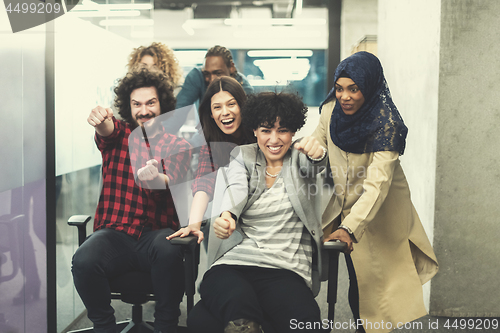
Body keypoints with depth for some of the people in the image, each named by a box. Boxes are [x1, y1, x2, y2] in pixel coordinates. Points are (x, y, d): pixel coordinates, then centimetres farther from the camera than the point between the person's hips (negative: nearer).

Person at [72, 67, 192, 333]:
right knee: (83, 261, -29)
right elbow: (106, 129, -13)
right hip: (115, 232, 1)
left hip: (157, 233, -1)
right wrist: (100, 121, -40)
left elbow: (174, 181, -12)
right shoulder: (117, 136, 13)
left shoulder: (177, 146, 9)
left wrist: (156, 179, -38)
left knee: (169, 250, -36)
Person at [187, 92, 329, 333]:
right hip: (234, 260, 0)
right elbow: (236, 189, -4)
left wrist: (318, 154, -35)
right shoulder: (242, 156, 17)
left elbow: (315, 165, -8)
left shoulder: (299, 158, 16)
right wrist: (226, 215, -29)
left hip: (287, 268, 1)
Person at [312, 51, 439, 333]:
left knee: (374, 286, 0)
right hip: (345, 208, 5)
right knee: (357, 281, 11)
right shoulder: (331, 110, -9)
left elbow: (377, 185, -34)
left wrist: (350, 228, -45)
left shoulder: (385, 124, -25)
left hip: (381, 214, -4)